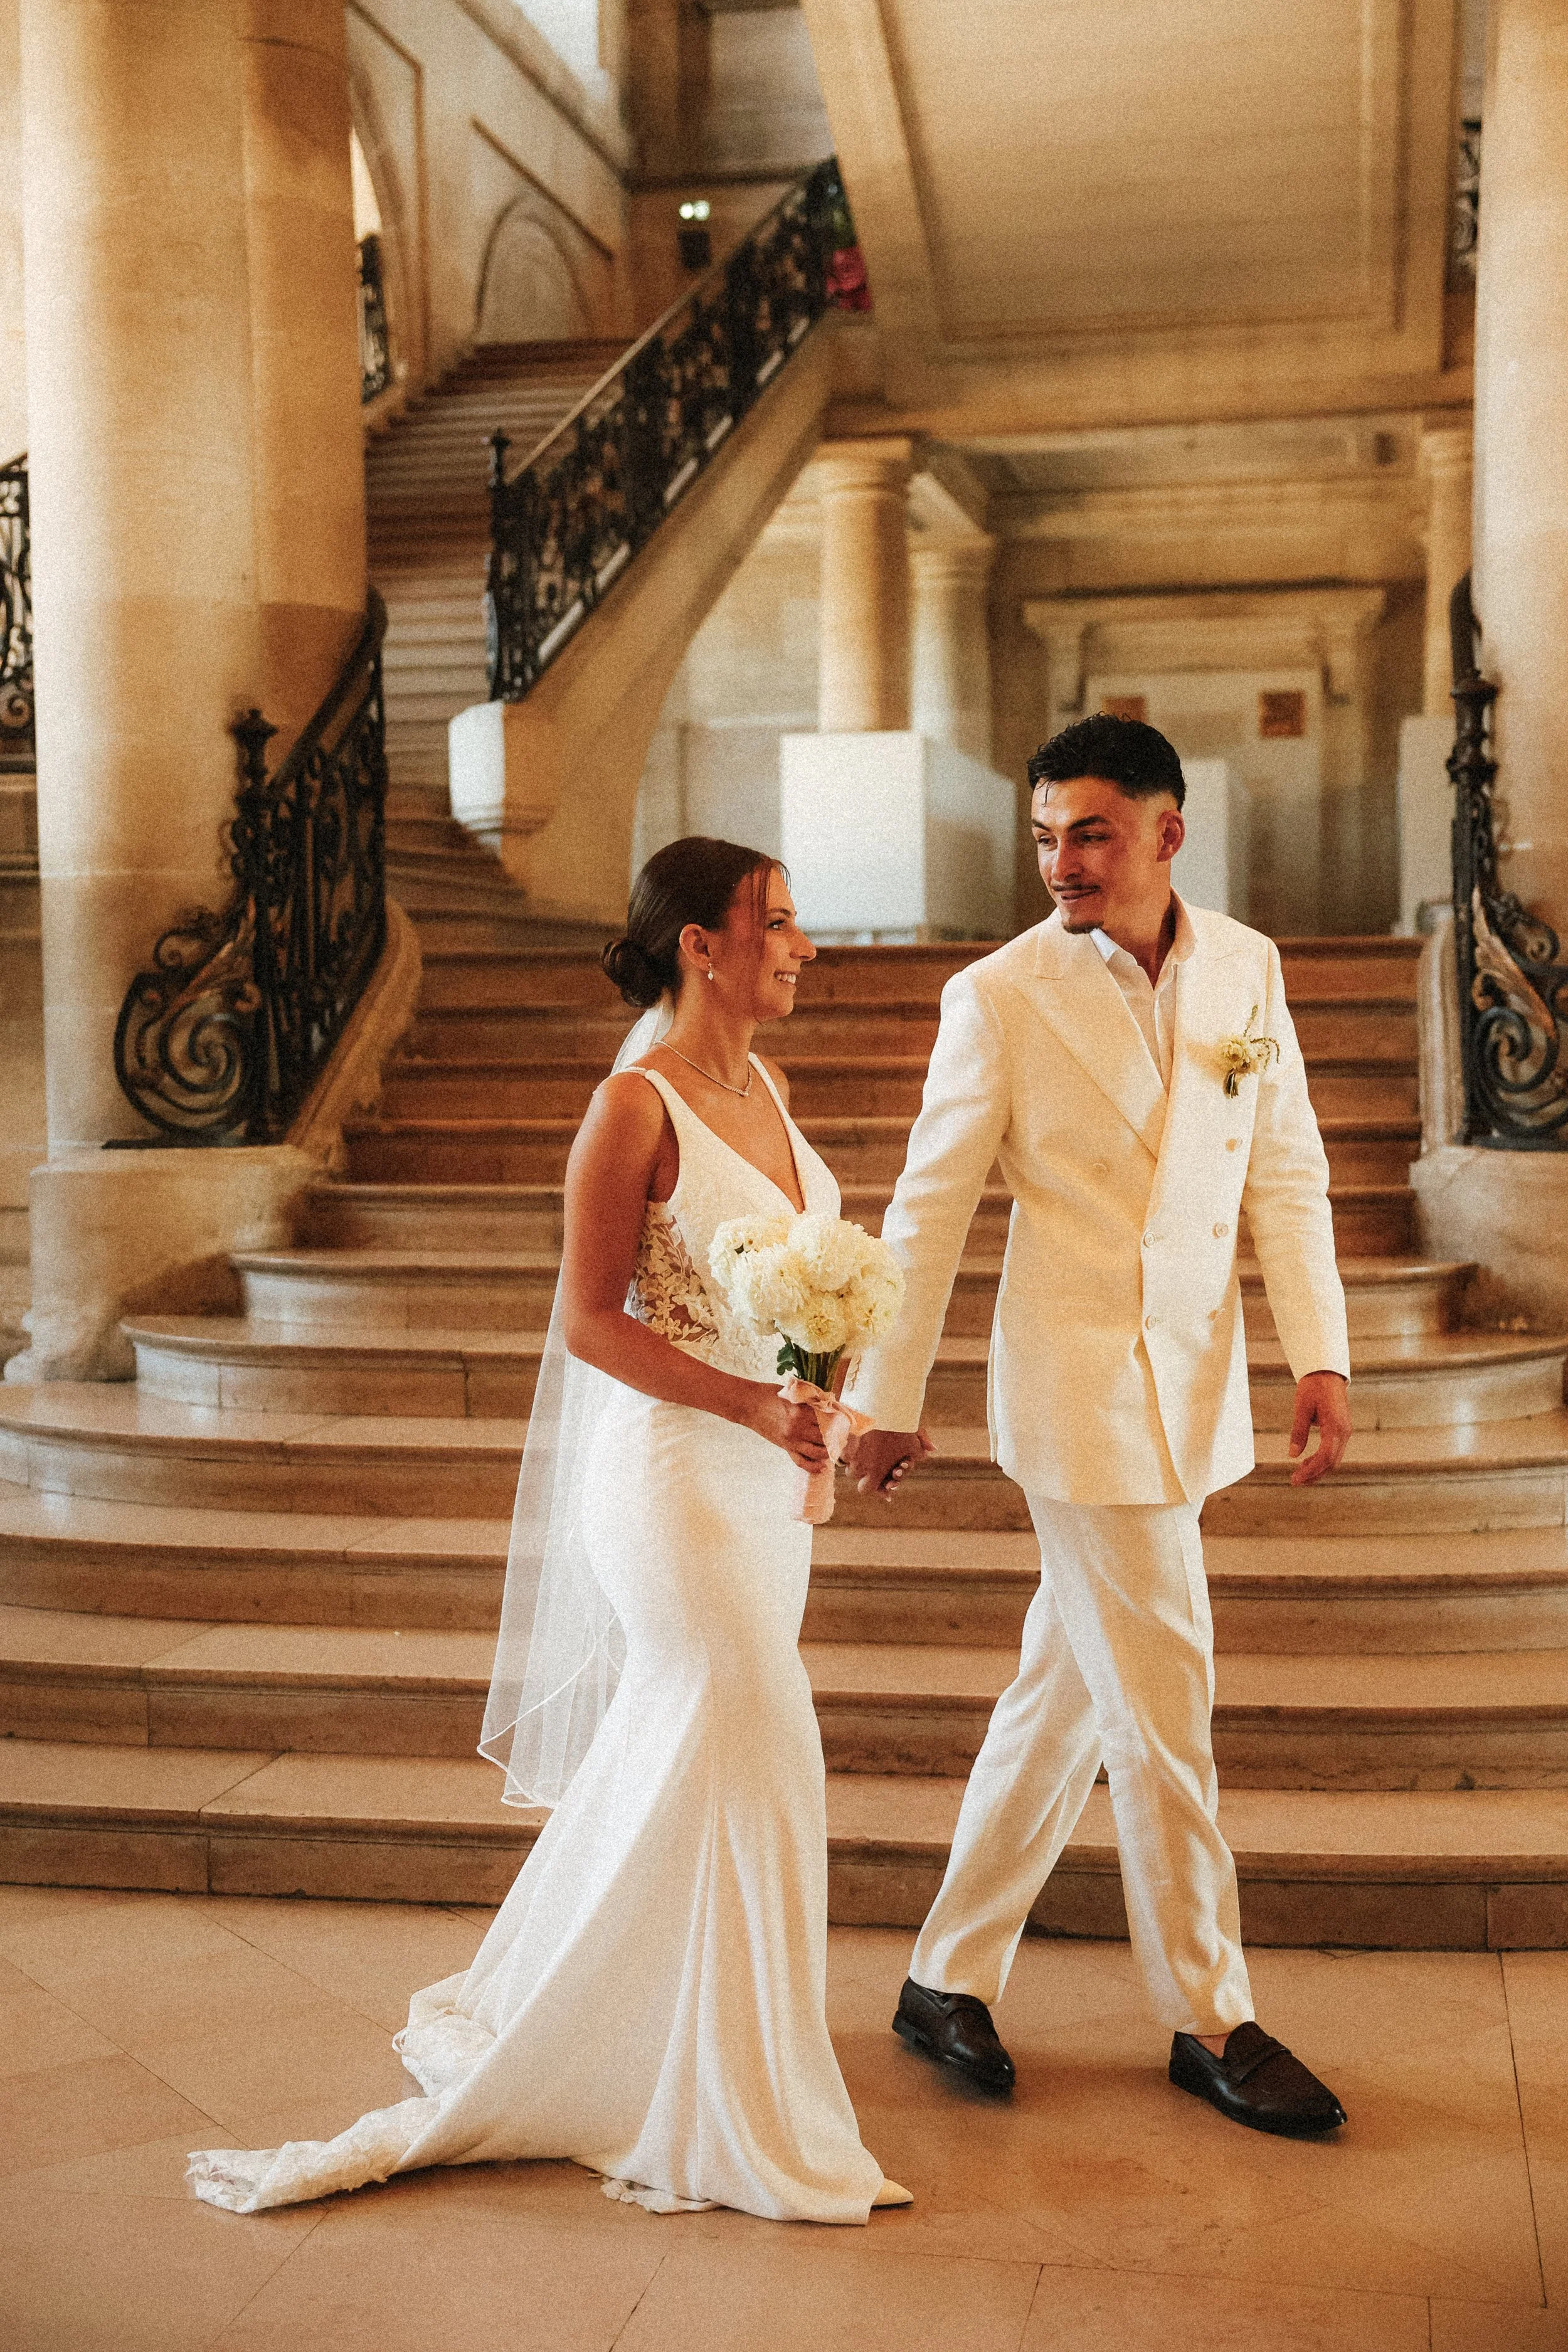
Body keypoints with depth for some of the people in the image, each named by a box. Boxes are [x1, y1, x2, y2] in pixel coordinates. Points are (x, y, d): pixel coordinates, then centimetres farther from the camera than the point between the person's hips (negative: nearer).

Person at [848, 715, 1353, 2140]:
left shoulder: (1248, 966, 4)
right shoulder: (1000, 997, -8)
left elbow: (1287, 1169, 8)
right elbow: (931, 1208, -4)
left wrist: (1320, 1353, 0)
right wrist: (889, 1399, -2)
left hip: (1197, 1381, 5)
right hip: (1079, 1390, -5)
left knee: (1068, 1691, 13)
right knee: (1162, 1701, 0)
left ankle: (950, 1979, 28)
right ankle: (1211, 2021, 17)